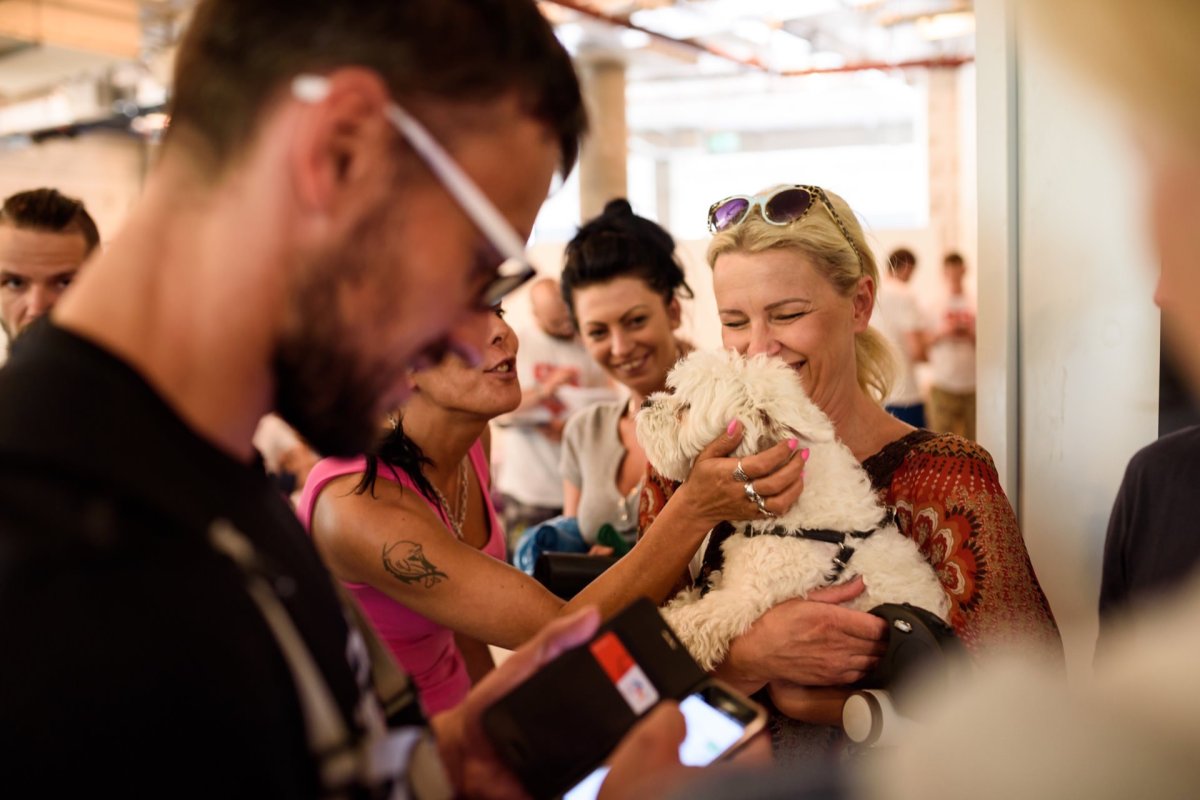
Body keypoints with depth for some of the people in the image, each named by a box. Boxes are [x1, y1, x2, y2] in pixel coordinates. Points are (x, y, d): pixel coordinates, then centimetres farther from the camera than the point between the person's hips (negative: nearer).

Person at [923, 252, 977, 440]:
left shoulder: (975, 306, 6)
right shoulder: (935, 306, 7)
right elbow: (924, 343, 5)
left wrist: (970, 333, -11)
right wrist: (943, 332, -10)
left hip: (971, 382, 1)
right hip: (942, 383, -1)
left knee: (973, 437, 1)